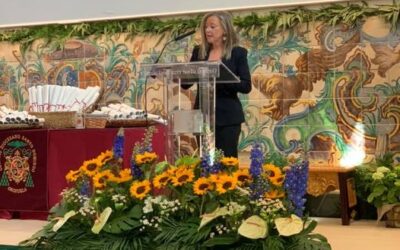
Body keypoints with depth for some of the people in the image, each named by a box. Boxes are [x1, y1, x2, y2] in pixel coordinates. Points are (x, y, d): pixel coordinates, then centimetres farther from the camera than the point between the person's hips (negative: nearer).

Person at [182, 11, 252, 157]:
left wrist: (220, 79, -20)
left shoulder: (238, 53, -1)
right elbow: (185, 84, 8)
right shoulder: (199, 52, 9)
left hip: (227, 116, -3)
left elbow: (246, 87, -8)